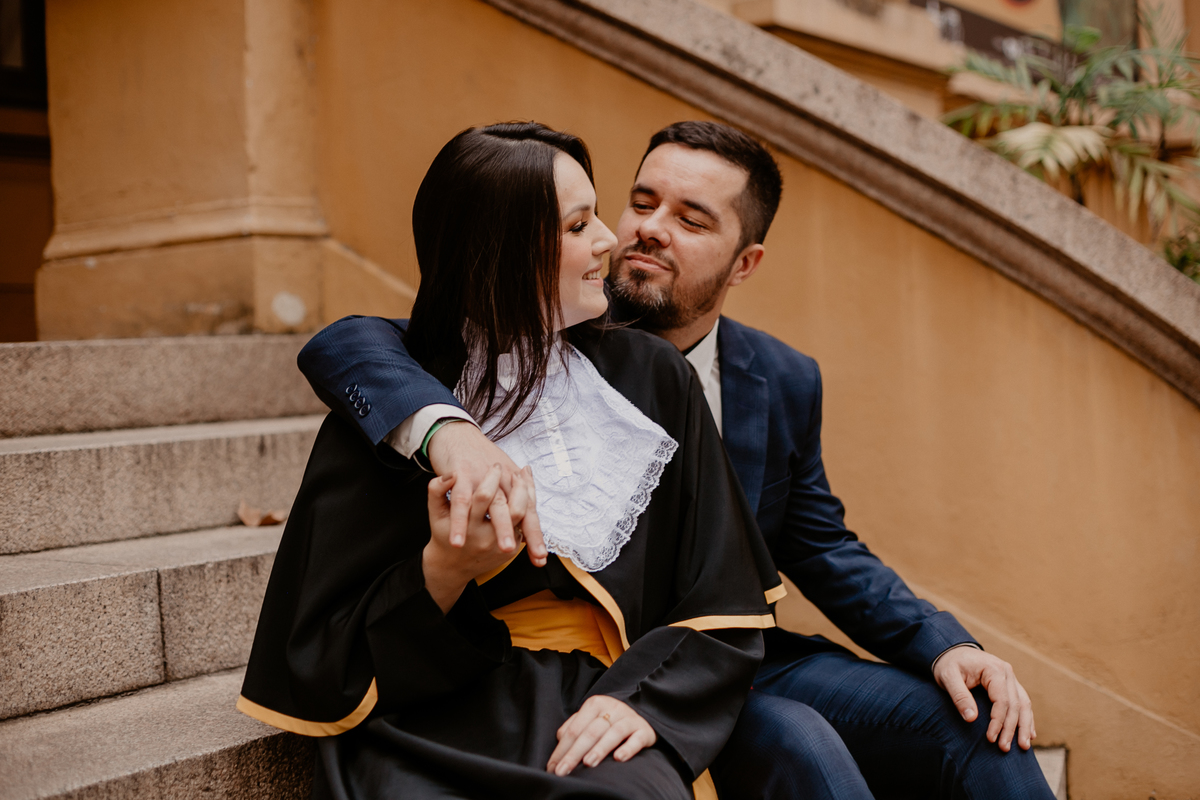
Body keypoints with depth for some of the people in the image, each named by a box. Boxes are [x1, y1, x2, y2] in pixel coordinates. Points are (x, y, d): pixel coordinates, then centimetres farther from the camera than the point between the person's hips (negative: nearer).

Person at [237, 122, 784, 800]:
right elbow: (326, 662, 0)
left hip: (591, 719, 0)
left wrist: (644, 699, -12)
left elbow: (723, 602, 7)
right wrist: (442, 574, -19)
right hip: (434, 727, 0)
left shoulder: (654, 381, 7)